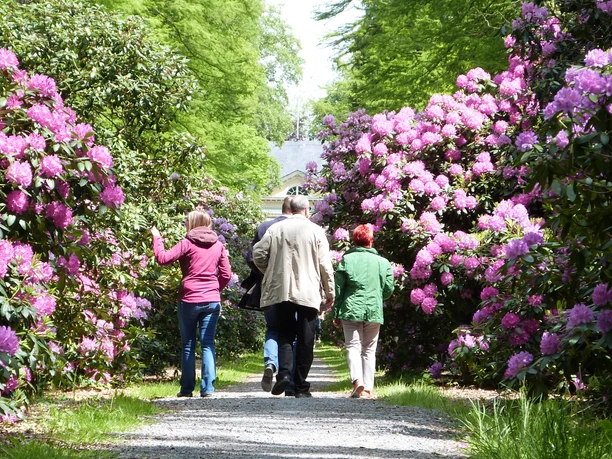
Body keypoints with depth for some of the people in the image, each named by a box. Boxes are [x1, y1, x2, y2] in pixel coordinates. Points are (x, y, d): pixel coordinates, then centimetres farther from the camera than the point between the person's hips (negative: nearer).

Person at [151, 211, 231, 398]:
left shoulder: (187, 243, -5)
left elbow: (163, 258, -12)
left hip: (189, 300, -3)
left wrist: (157, 238, 1)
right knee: (208, 344, 4)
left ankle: (187, 388, 9)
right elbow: (226, 274, 8)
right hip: (212, 300, 3)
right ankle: (208, 387, -3)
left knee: (188, 345, 7)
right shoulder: (218, 245, 8)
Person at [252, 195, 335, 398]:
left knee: (285, 334, 11)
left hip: (281, 290, 1)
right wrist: (329, 291, 8)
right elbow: (325, 265, -2)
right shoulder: (316, 231, -2)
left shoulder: (275, 229, 3)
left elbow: (258, 254, 0)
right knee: (305, 340, 5)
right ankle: (301, 386, 4)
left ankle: (284, 371, -14)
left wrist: (270, 273, 18)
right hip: (309, 293, -1)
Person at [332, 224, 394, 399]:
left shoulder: (346, 260, 0)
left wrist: (336, 314, 6)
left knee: (353, 346, 0)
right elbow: (388, 289, 6)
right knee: (369, 349, 11)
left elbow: (338, 289, 0)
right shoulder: (382, 262, 5)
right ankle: (368, 387, 7)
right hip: (374, 312, 2)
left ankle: (357, 381, -22)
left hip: (351, 310, -2)